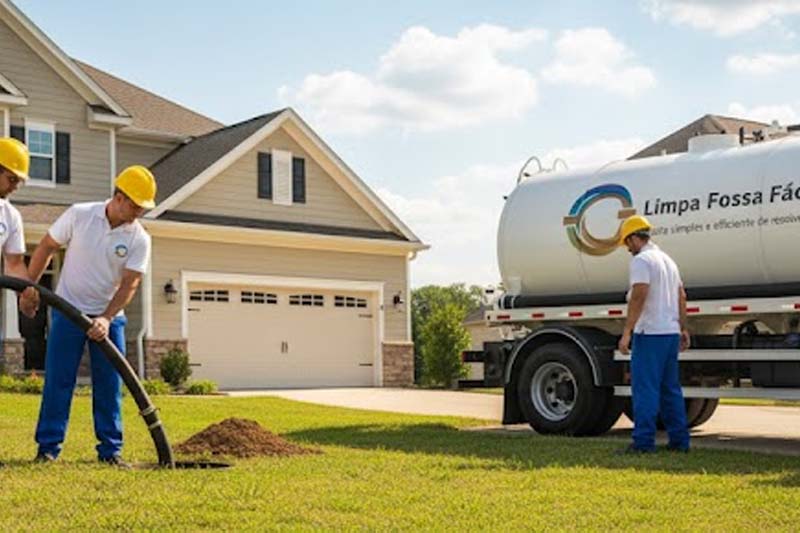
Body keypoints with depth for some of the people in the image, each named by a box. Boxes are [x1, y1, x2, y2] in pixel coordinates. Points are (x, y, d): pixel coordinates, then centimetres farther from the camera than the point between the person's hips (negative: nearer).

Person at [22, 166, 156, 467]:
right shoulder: (78, 215, -10)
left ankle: (110, 450, 10)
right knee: (58, 381, -2)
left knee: (110, 385, 2)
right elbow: (47, 247, 1)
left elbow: (129, 284, -13)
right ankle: (48, 447, 5)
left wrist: (106, 319, -24)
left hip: (109, 318, 2)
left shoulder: (139, 239, -9)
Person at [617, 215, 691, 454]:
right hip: (671, 332, 9)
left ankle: (643, 441, -8)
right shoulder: (668, 260, 19)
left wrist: (626, 332, -19)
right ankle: (679, 440, 15)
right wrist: (683, 329, 25)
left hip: (650, 333, -9)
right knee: (671, 388, 13)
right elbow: (681, 296, 21)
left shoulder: (641, 260, -10)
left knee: (645, 389, -7)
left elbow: (638, 297, -20)